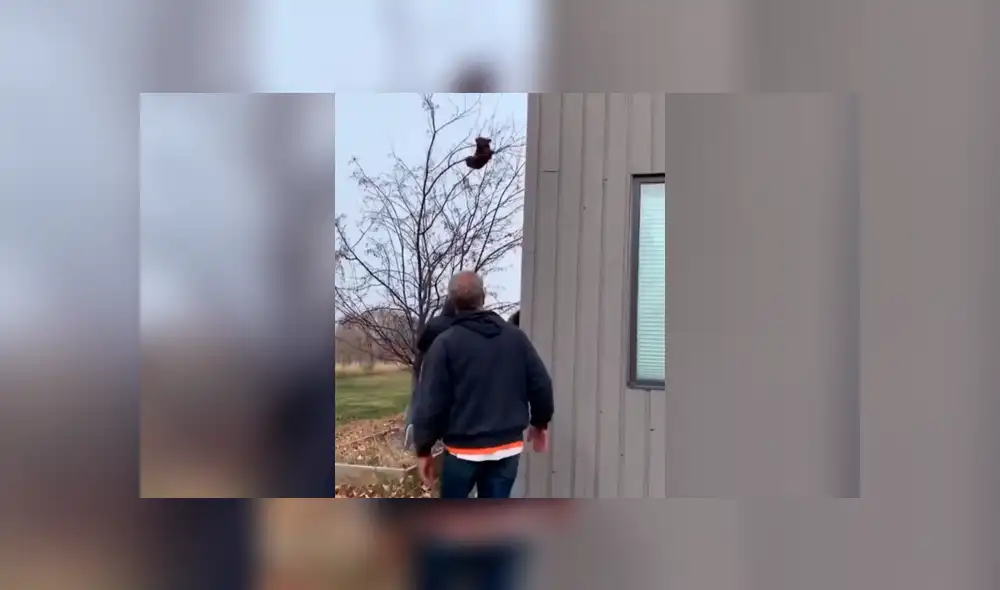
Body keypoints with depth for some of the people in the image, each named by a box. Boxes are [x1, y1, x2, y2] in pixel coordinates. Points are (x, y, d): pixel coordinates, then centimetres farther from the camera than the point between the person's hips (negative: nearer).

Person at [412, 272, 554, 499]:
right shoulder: (516, 337, 3)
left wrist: (423, 448, 0)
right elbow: (541, 385, 5)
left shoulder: (446, 343, -9)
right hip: (508, 447, 3)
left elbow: (431, 402, -11)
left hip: (463, 449, -3)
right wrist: (540, 423, 21)